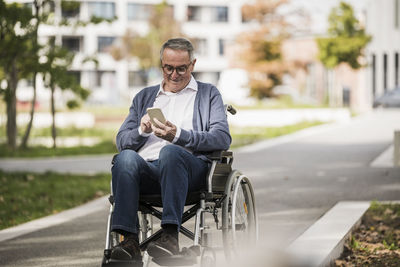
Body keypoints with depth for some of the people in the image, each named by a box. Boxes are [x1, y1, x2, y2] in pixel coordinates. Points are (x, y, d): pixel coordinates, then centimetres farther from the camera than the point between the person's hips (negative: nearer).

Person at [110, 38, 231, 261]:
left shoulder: (209, 94, 20)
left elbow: (223, 139, 3)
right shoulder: (144, 96, 29)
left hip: (191, 167, -2)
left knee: (170, 151, -37)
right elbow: (122, 140, 20)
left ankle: (171, 236, -44)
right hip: (146, 169, 3)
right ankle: (130, 241, -39)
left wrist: (178, 135, -11)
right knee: (126, 157, -32)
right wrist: (142, 131, -4)